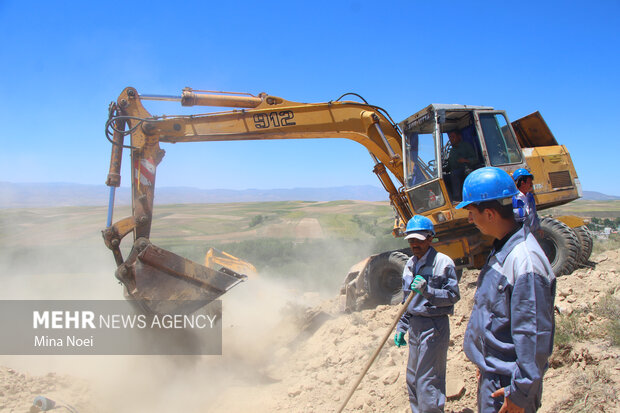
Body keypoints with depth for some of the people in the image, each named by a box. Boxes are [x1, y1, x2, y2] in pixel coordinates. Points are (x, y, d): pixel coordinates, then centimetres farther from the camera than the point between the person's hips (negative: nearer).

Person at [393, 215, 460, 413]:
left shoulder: (443, 262, -11)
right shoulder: (410, 265, 11)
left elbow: (453, 296, -14)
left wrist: (428, 291, -28)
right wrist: (401, 328, 18)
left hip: (434, 326, -7)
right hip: (415, 325, 8)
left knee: (428, 382, -5)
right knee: (412, 379, 16)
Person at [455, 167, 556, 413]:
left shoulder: (525, 261, -26)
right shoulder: (502, 249, 5)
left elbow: (535, 336, -25)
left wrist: (520, 392, -19)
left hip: (507, 382, -9)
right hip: (492, 373, 9)